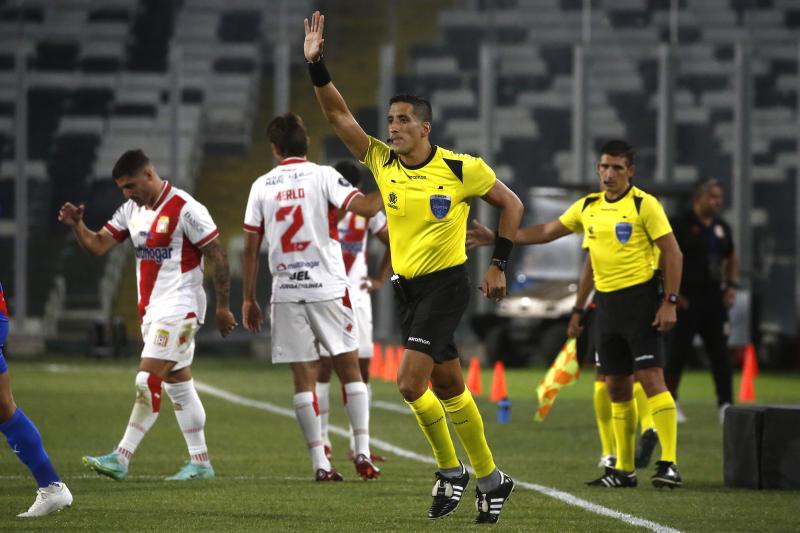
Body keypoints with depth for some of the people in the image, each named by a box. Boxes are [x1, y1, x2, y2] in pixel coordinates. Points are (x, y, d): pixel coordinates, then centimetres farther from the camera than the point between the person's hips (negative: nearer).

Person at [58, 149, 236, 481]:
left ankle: (122, 458, -14)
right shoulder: (131, 210, 10)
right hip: (151, 310, 9)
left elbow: (218, 258, -11)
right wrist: (76, 225, -13)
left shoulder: (184, 209, -14)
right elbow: (98, 245, 7)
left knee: (148, 381, -13)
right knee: (178, 385, 11)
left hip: (178, 309, -9)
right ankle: (200, 462, 16)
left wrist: (222, 307, -10)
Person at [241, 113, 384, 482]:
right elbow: (362, 207, -16)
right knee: (349, 369, 8)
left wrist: (248, 299, 12)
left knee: (304, 377, 4)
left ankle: (320, 463, 0)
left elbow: (250, 247, 6)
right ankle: (362, 452, 0)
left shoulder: (262, 186, 6)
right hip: (328, 289, -2)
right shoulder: (323, 176, -3)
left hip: (286, 293, 2)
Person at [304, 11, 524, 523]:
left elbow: (511, 203, 0)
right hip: (408, 285, 6)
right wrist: (316, 65, -18)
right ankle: (489, 477, 24)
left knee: (411, 381, -17)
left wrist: (499, 264, -2)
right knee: (449, 388, 12)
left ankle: (450, 469, -1)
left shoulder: (461, 169, -12)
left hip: (447, 284, -6)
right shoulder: (382, 160, -1)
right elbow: (338, 114, -5)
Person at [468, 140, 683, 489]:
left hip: (640, 298, -7)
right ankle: (624, 469, 13)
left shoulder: (643, 205, -7)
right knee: (616, 387, 7)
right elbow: (545, 232, 20)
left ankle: (668, 464, -16)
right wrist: (496, 238, 16)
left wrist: (669, 302, -15)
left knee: (650, 378, -14)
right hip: (606, 303, 7)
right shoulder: (588, 207, 11)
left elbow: (672, 253, -8)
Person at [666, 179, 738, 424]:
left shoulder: (722, 228, 13)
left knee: (720, 352, 2)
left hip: (714, 299, 6)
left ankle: (726, 405, 4)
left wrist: (731, 285, 11)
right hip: (687, 300, -6)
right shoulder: (681, 224, -7)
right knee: (679, 351, -3)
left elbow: (731, 259, 26)